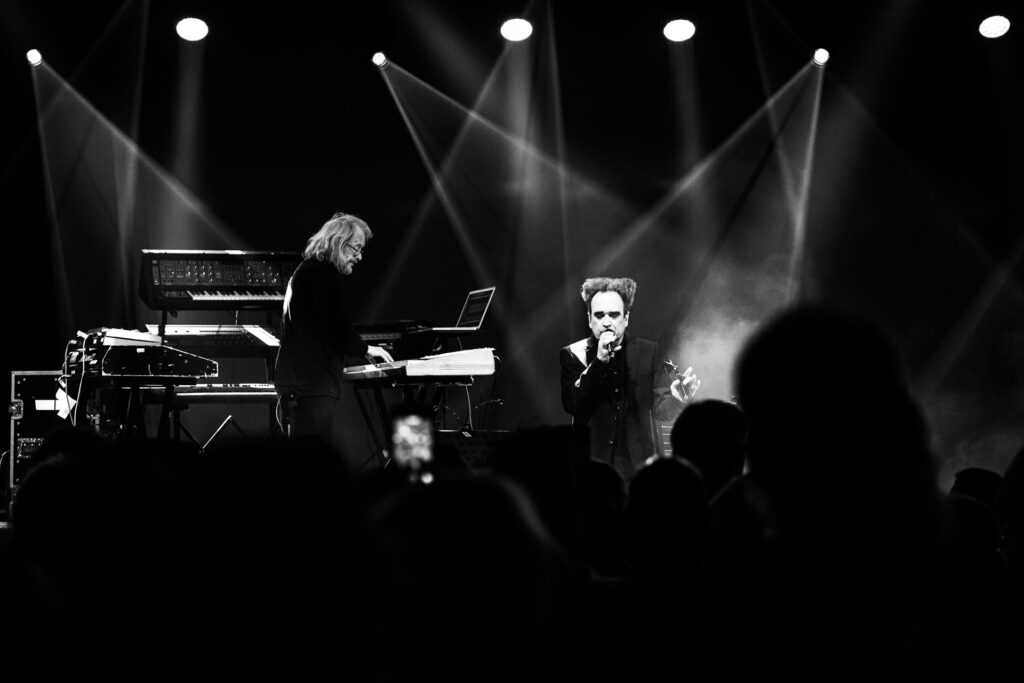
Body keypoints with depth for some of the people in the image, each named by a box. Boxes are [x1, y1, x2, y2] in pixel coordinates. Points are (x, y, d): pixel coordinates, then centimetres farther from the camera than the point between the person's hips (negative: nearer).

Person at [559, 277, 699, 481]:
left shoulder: (648, 352, 7)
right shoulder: (574, 354, 3)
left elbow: (659, 409, 6)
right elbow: (572, 405, -10)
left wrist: (676, 400, -16)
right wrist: (599, 360, -17)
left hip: (637, 468, 1)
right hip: (589, 468, -1)